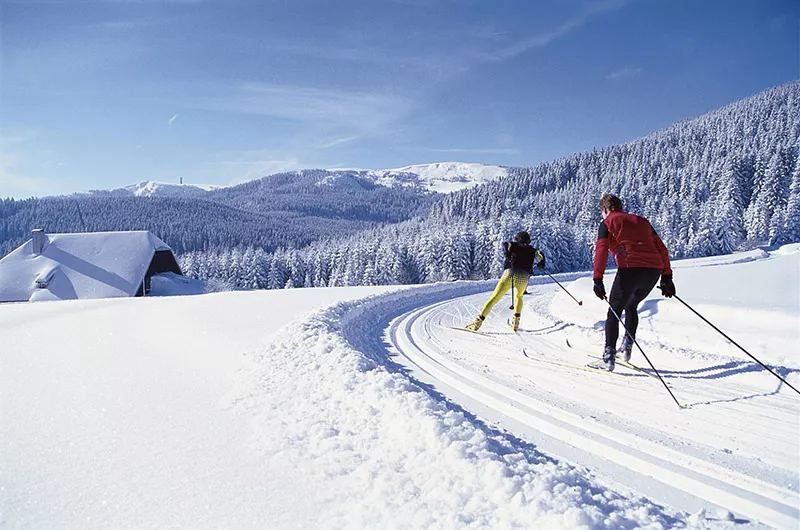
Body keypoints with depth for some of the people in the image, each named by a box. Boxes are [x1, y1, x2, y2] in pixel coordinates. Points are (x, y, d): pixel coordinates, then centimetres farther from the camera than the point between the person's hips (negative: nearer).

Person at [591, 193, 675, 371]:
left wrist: (598, 279, -12)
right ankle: (626, 348, 28)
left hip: (630, 270, -6)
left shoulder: (607, 223, 9)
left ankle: (609, 357, 0)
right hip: (654, 270, 6)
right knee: (631, 306, 27)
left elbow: (601, 250, -8)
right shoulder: (641, 221, 25)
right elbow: (662, 249, 20)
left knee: (614, 311, 7)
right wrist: (667, 277, 19)